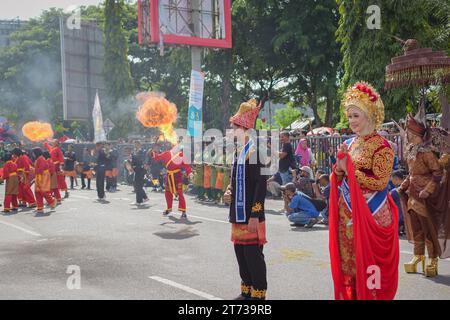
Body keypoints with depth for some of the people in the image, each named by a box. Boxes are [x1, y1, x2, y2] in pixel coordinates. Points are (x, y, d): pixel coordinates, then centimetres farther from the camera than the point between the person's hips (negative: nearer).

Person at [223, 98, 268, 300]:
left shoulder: (255, 150, -12)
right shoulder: (239, 150, 13)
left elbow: (261, 184, -17)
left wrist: (255, 215, -20)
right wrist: (229, 191, 3)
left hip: (251, 215, -8)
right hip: (238, 213, 9)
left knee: (253, 254, -1)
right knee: (240, 252, 14)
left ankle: (258, 294, 11)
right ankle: (246, 291, 27)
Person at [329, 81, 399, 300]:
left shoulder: (381, 146, -10)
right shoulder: (349, 143, 10)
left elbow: (380, 183, -17)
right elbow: (338, 181, 14)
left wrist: (350, 169, -15)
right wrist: (339, 168, -7)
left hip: (370, 213, -7)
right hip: (347, 213, 7)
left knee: (368, 261, -1)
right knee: (348, 259, 12)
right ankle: (350, 295, 24)